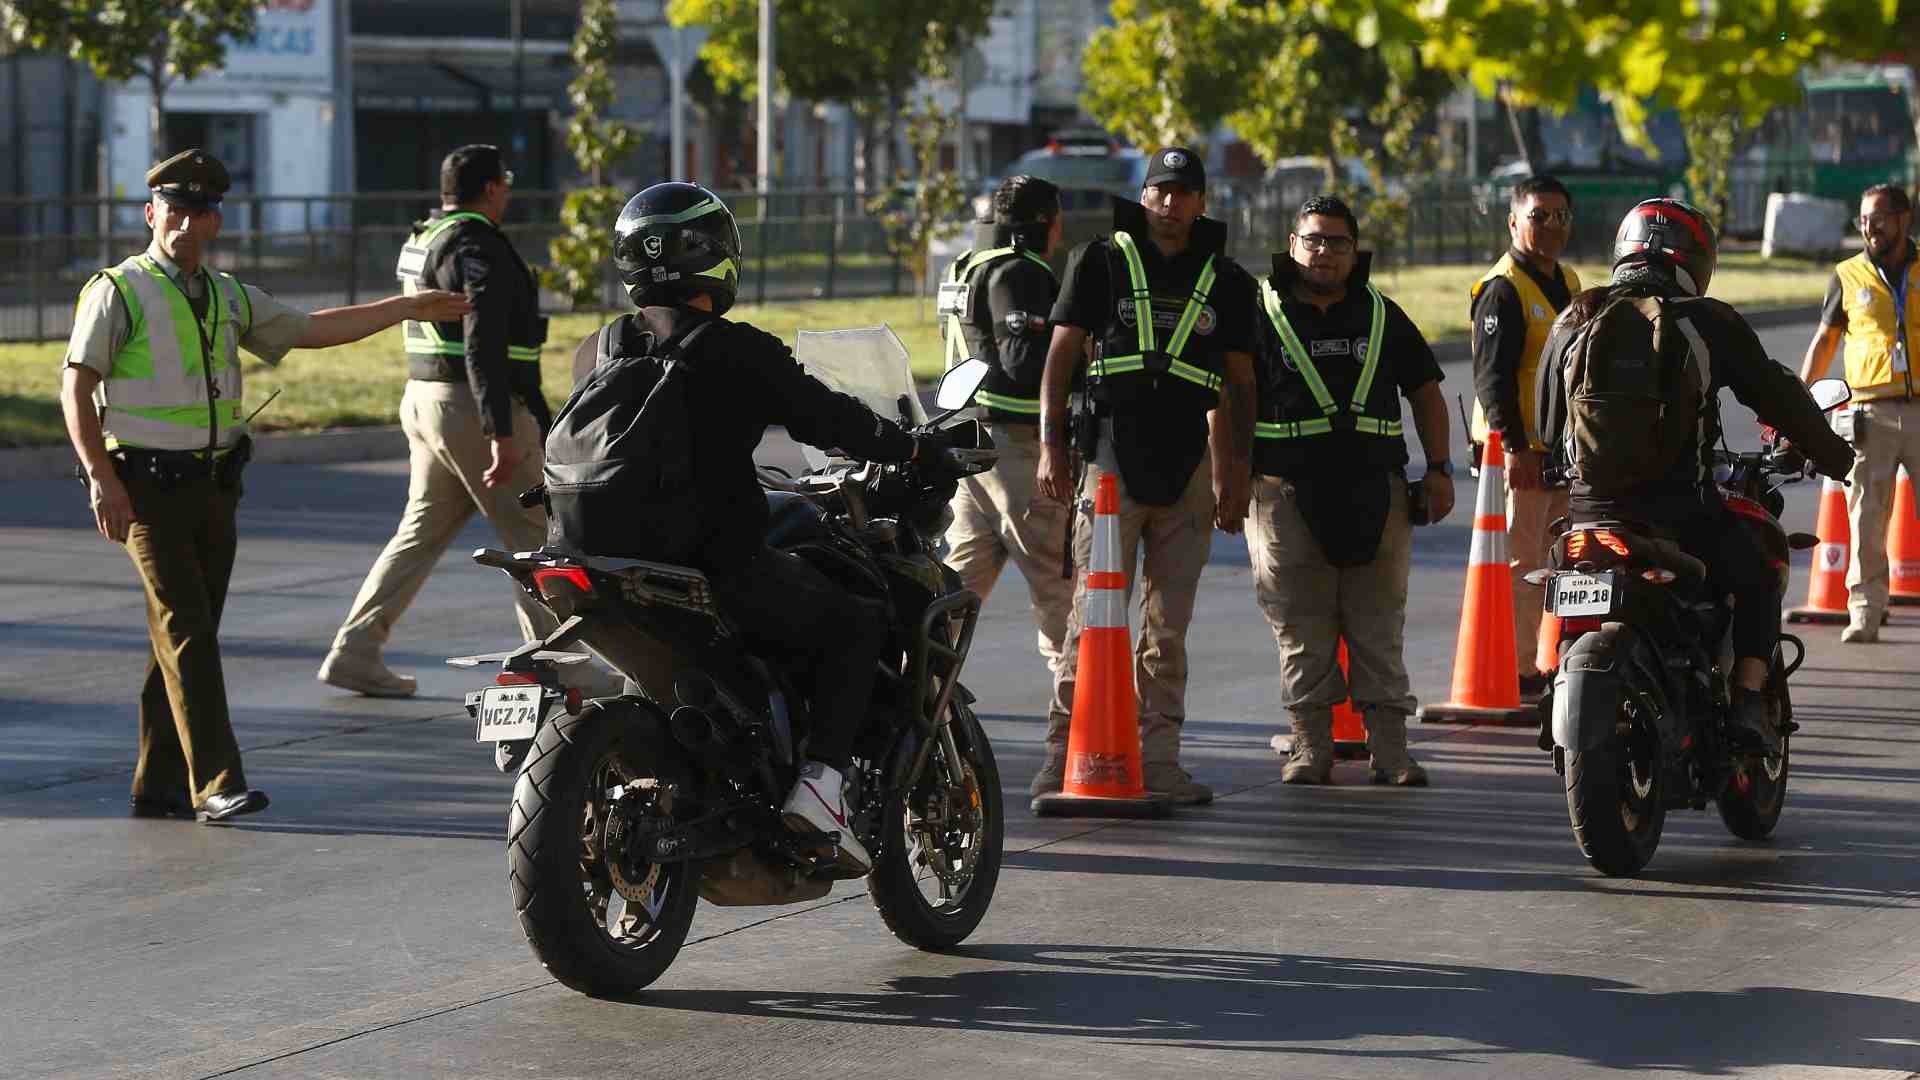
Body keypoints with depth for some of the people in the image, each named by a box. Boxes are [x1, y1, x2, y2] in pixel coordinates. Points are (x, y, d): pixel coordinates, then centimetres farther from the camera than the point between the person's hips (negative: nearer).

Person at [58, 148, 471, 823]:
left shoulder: (228, 298, 15)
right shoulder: (118, 292, -4)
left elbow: (312, 330, 22)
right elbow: (77, 389, -7)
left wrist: (409, 308, 20)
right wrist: (101, 478, -16)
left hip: (213, 487, 6)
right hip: (147, 487, -6)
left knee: (184, 636, 7)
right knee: (186, 631, -14)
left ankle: (159, 786, 13)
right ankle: (216, 784, -19)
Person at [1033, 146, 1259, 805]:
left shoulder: (1226, 282, 14)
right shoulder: (1101, 262, 7)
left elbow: (1240, 381, 15)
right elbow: (1061, 354, 5)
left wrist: (1238, 475, 9)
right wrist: (1051, 443, -4)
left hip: (1189, 467, 3)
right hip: (1112, 456, -3)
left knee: (1169, 625, 4)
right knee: (1094, 611, -8)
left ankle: (1157, 758, 7)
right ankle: (1063, 752, -5)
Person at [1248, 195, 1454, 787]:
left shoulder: (1383, 317, 14)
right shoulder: (1262, 315, 7)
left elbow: (1425, 392, 19)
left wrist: (1438, 469, 10)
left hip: (1376, 492, 2)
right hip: (1288, 493, -2)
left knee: (1378, 628, 1)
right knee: (1302, 631, -1)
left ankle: (1389, 747, 3)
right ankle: (1311, 745, 6)